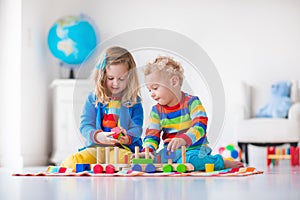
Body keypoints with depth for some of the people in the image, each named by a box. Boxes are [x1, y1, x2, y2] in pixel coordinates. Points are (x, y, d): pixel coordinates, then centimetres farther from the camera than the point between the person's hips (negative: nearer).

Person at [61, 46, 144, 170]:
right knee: (71, 162, -26)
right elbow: (85, 125, 1)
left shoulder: (134, 101, 9)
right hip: (95, 147, 1)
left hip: (124, 148, -1)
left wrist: (128, 138, -23)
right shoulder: (93, 98, 9)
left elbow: (137, 127, 2)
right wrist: (98, 136, -22)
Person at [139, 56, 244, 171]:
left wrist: (183, 140, -39)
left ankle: (222, 162, -11)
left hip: (194, 149, -5)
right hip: (171, 152, 5)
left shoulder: (192, 102, -7)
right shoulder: (156, 110, 7)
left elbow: (199, 126, -19)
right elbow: (152, 134, 4)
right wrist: (148, 150, -20)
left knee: (187, 161, -38)